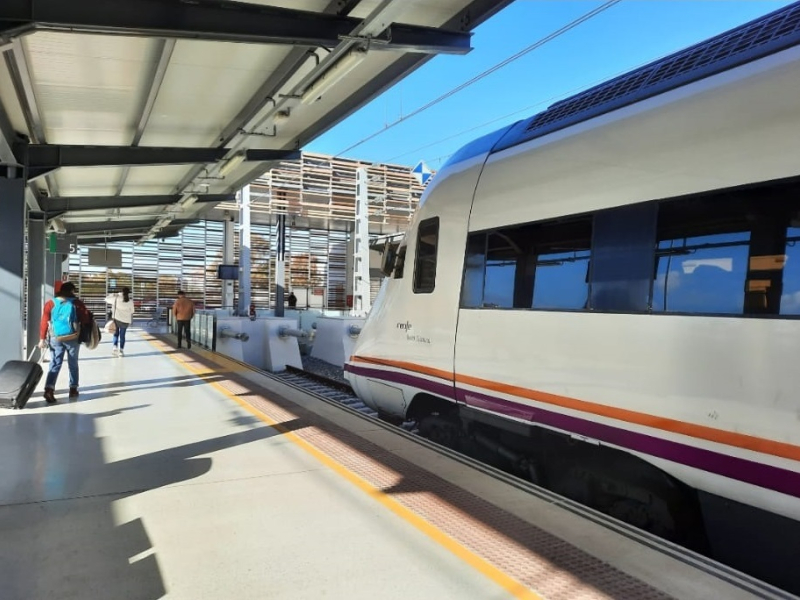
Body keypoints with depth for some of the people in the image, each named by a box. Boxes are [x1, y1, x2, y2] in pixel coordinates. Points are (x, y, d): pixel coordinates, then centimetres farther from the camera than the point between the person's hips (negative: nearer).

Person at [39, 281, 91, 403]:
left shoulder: (50, 303, 4)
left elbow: (44, 322, 0)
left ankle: (49, 389, -13)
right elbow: (86, 318, -5)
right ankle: (73, 389, 18)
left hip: (55, 338, 2)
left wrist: (42, 338, 1)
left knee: (55, 364, 4)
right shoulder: (76, 303, -1)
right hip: (73, 338, -1)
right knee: (73, 364, 13)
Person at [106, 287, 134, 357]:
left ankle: (115, 348, 2)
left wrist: (114, 294, 16)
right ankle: (121, 351, 7)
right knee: (122, 335, 8)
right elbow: (131, 312, 2)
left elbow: (106, 299, 8)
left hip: (116, 319, 0)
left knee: (116, 334, 15)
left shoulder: (116, 299, -6)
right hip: (125, 321, 0)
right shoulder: (130, 302, -6)